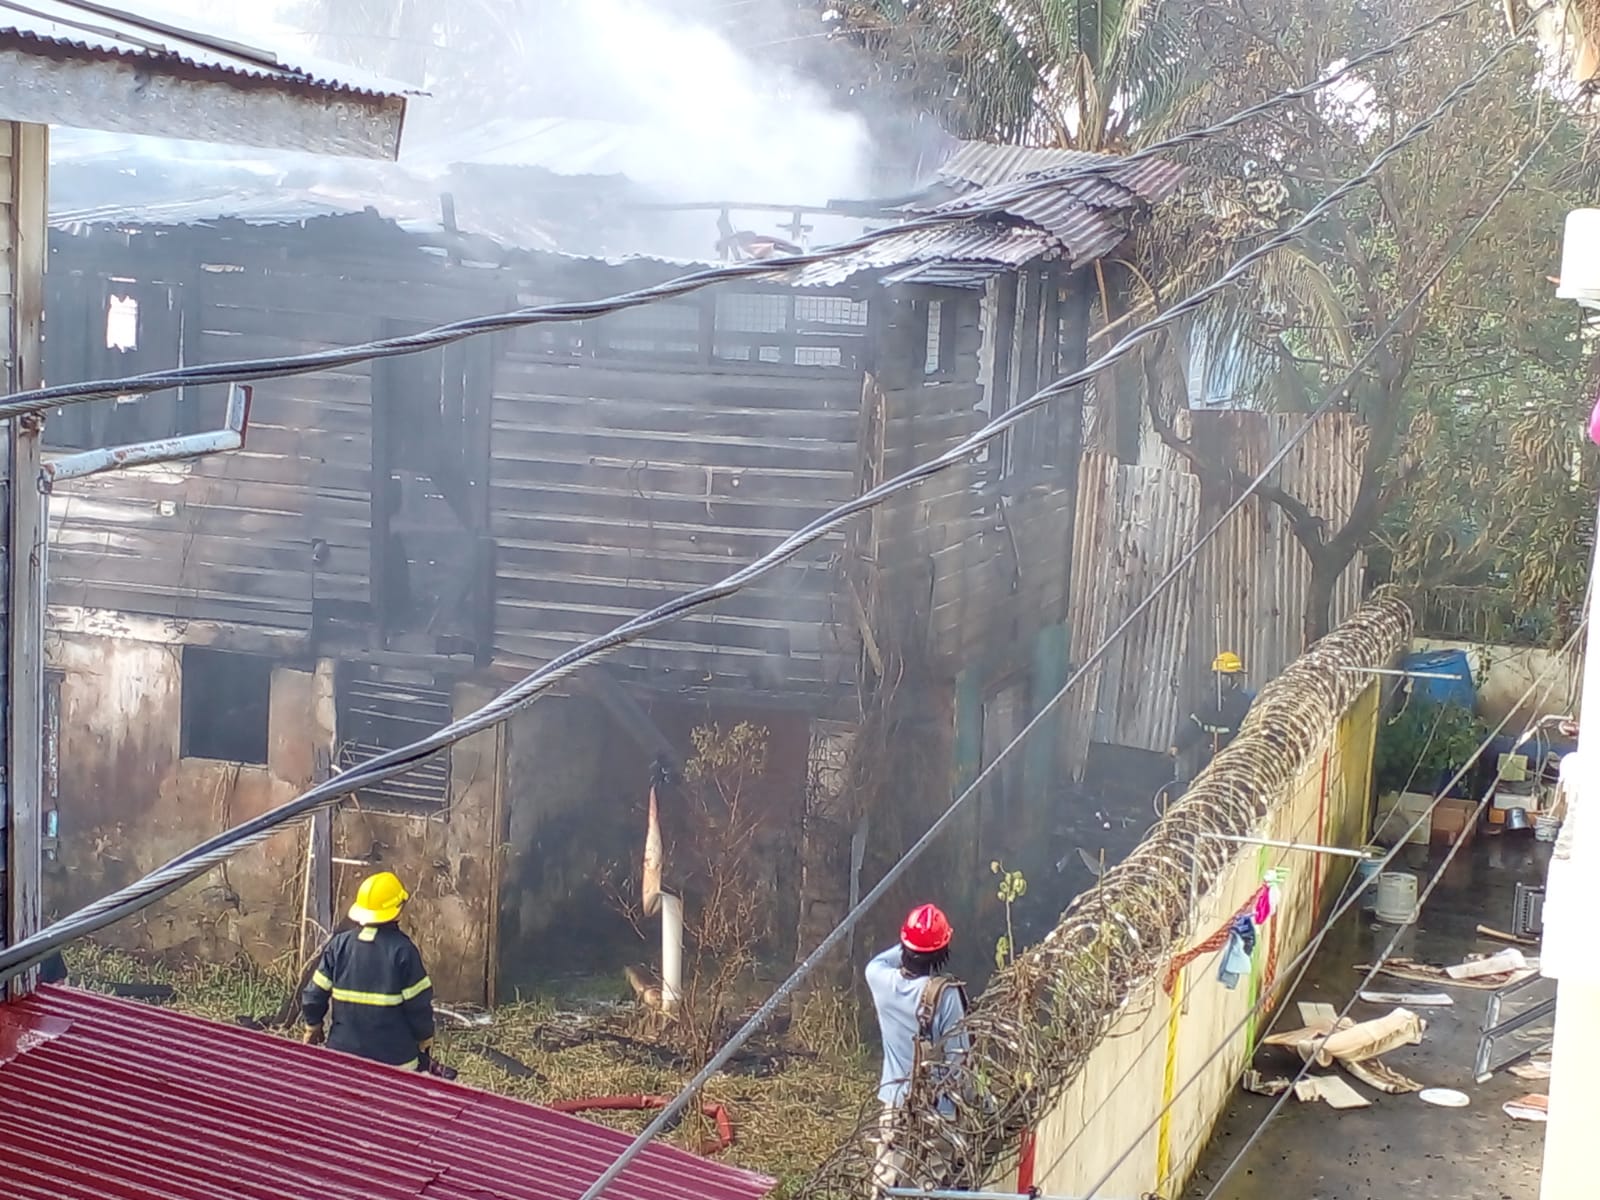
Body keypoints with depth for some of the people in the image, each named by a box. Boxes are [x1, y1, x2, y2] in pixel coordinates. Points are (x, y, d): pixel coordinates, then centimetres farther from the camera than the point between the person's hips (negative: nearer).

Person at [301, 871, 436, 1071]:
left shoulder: (339, 944, -4)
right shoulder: (402, 949, -14)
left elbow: (314, 994, 1)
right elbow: (418, 1003, -9)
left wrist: (313, 1024, 20)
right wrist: (425, 1039, 7)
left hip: (344, 1050, 4)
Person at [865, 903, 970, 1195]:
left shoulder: (883, 981, -9)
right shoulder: (945, 994, -22)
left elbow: (874, 964, 20)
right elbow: (957, 1056, -16)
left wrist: (904, 948, 13)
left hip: (894, 1098, 5)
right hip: (935, 1105, -5)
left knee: (884, 1176, 14)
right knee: (930, 1183, 5)